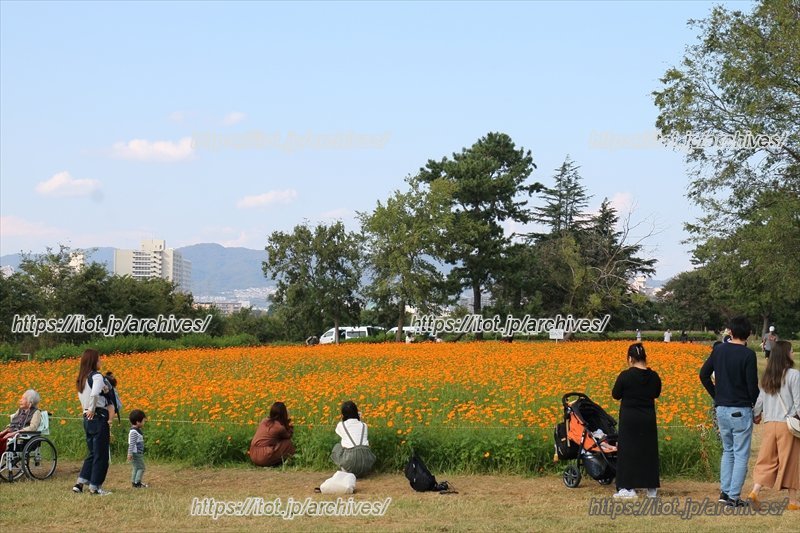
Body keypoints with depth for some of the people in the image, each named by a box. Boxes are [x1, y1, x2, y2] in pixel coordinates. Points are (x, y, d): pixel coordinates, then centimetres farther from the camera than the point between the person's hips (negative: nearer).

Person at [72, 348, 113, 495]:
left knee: (92, 453, 18)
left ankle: (80, 483, 12)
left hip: (87, 419, 8)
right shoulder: (97, 376, -12)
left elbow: (82, 398, 15)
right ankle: (95, 487, 5)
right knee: (101, 454, 1)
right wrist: (92, 410, -16)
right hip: (99, 418, -8)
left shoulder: (81, 379, 14)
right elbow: (94, 394, -29)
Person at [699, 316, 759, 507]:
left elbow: (704, 375, 9)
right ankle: (734, 496, 2)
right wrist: (757, 406, 3)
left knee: (728, 451, 19)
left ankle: (724, 491, 15)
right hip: (741, 410, -5)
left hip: (721, 409, 5)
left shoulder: (719, 350, 3)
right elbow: (752, 385, -13)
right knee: (741, 454, 3)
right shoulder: (748, 355, -14)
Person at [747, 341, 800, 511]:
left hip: (769, 424, 5)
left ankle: (755, 491, -4)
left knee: (766, 459, 11)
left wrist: (756, 415, 28)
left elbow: (760, 400, 13)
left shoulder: (767, 376, 7)